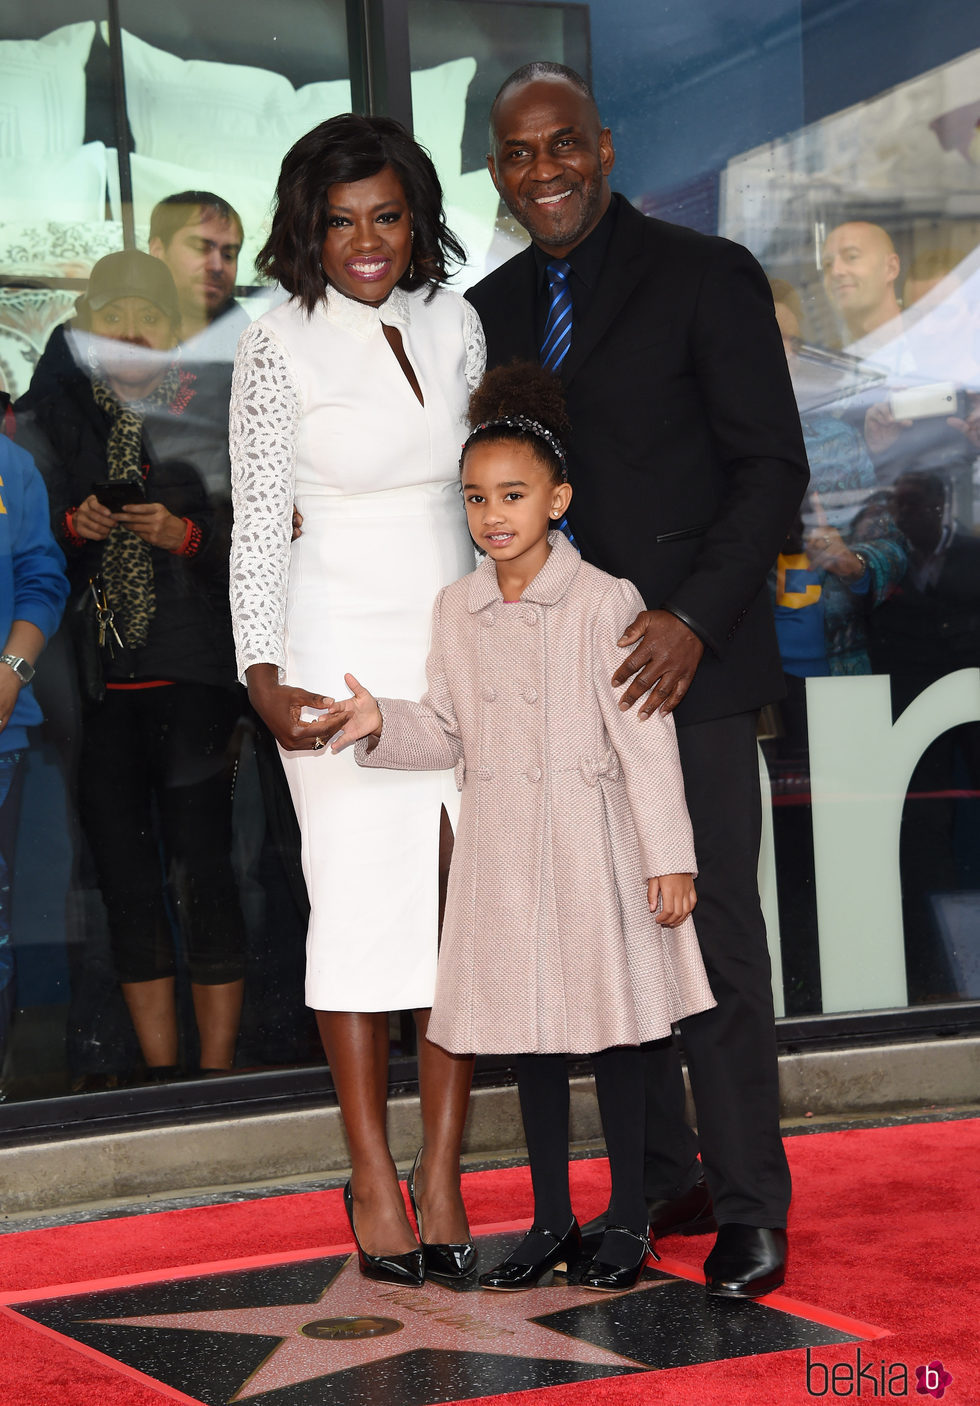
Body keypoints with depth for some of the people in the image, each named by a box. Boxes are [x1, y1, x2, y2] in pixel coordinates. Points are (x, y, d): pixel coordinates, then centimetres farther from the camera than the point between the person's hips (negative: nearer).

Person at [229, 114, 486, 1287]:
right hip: (343, 649, -4)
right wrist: (264, 678, -17)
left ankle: (442, 1176, 10)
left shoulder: (452, 323, 7)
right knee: (362, 903, -2)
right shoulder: (279, 348, -6)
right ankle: (373, 1178, 9)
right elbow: (259, 526, -7)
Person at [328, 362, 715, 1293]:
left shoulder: (603, 603, -10)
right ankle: (552, 1220, 23)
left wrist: (668, 856, -11)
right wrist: (380, 724, -6)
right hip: (499, 850, 5)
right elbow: (447, 732, 12)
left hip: (592, 848, -5)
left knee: (610, 1028, 4)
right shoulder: (456, 609, 6)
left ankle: (628, 1222, 17)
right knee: (528, 1033, 11)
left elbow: (645, 738, -10)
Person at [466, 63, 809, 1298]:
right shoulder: (491, 309, 14)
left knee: (713, 932, -4)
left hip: (683, 657, -5)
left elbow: (772, 467, -5)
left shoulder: (707, 278, -2)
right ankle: (659, 1184, 18)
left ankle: (748, 1205, 5)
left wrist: (693, 618, -17)